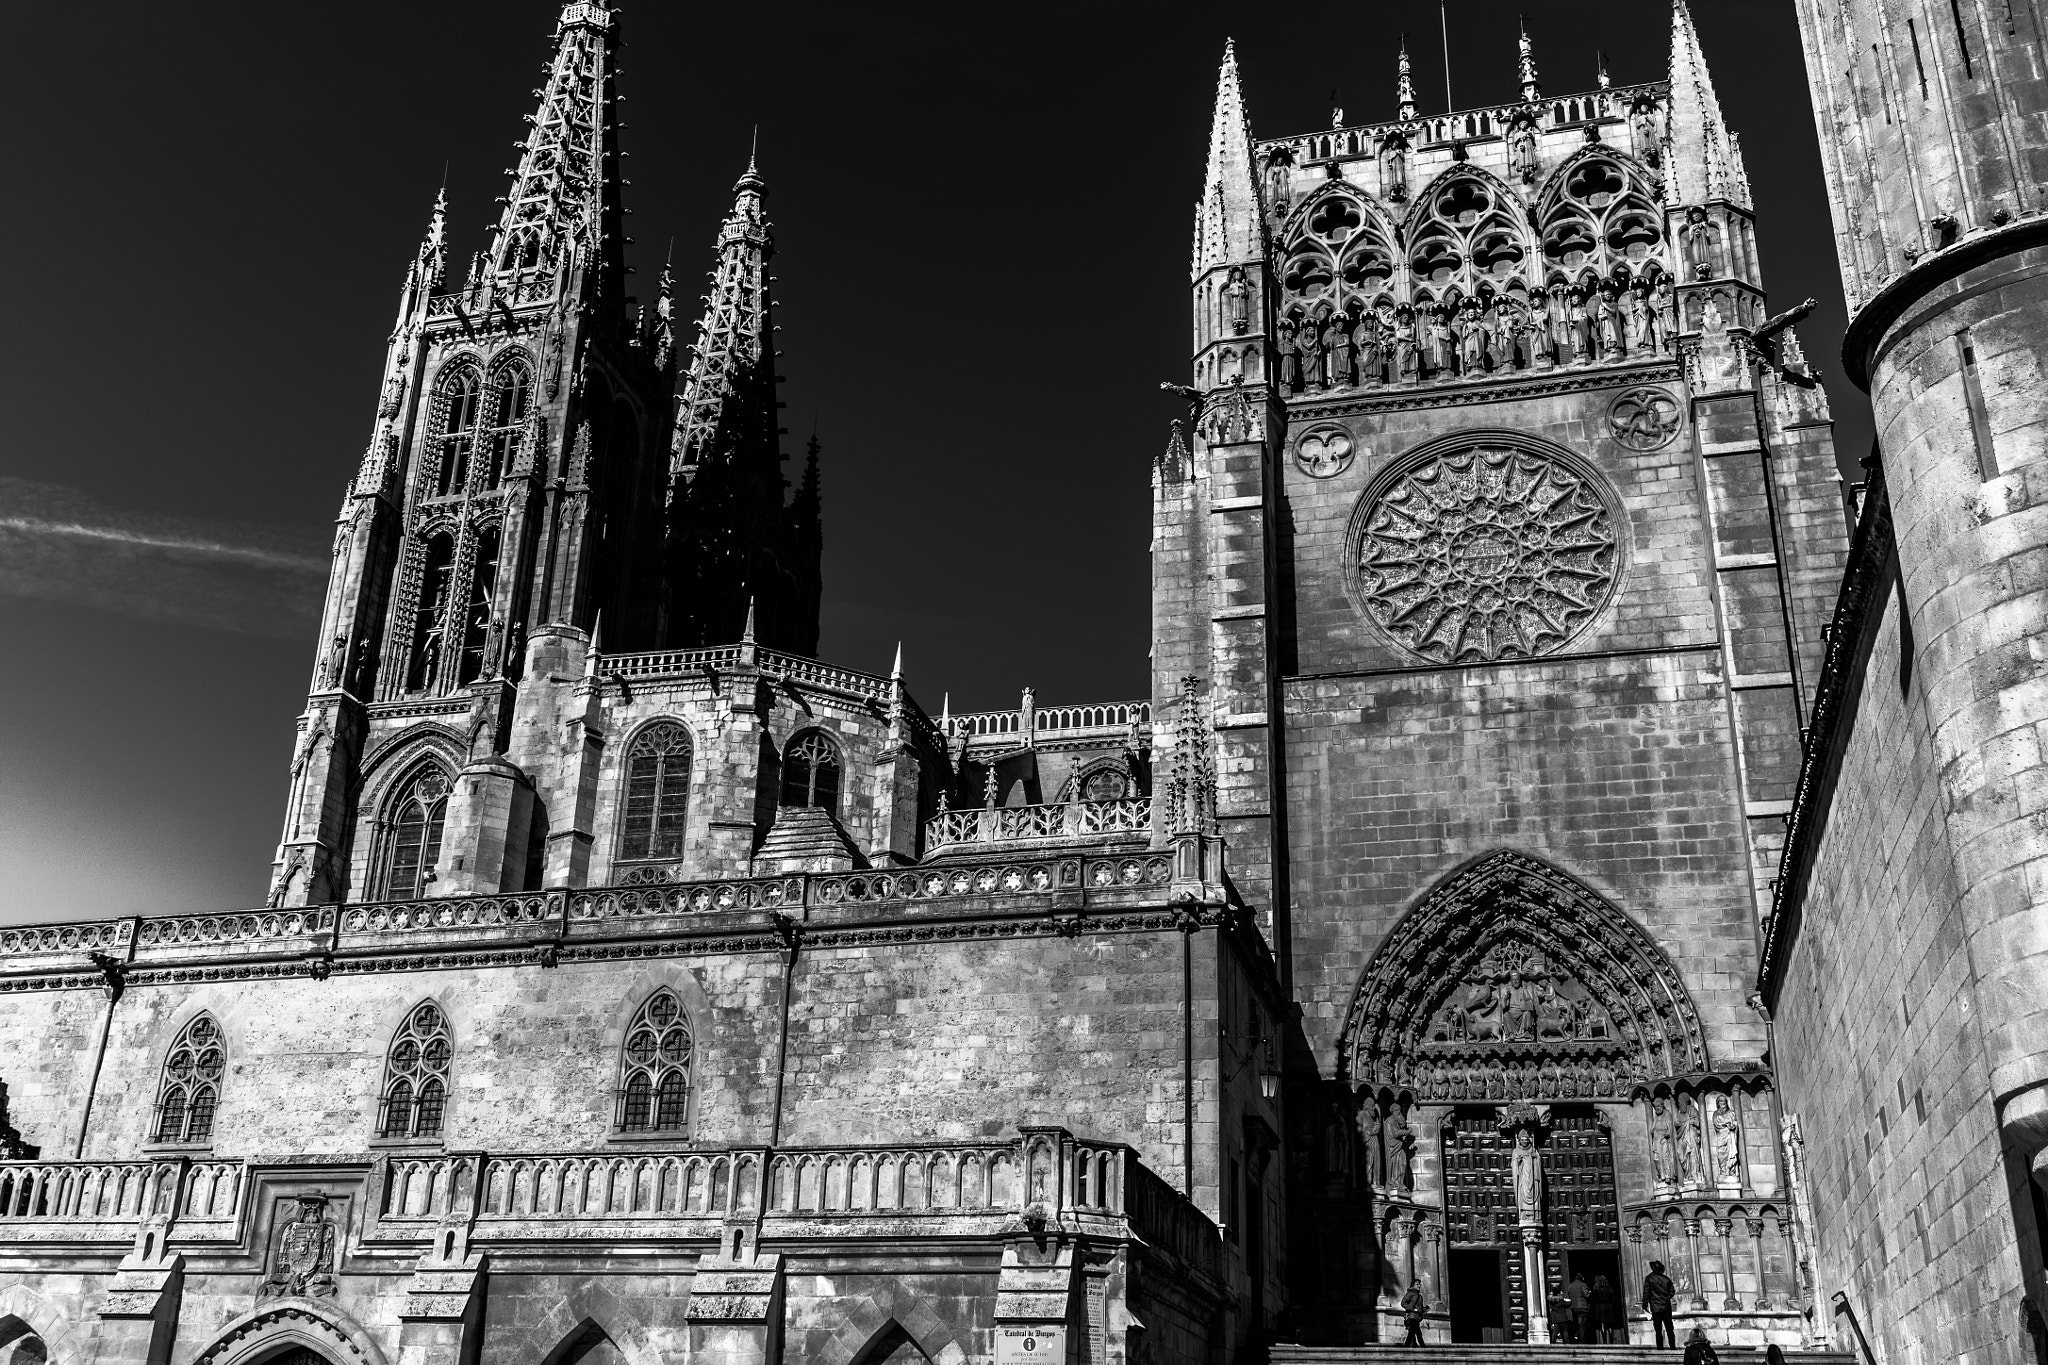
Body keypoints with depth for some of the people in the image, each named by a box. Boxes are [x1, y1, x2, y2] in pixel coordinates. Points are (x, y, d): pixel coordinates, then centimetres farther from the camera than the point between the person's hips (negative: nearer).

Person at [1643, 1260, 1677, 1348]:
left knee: (1658, 1330, 1)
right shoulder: (1666, 1279, 1)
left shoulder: (1649, 1278, -6)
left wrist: (1645, 1305, 0)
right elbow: (1672, 1292, 5)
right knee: (1669, 1329, 11)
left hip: (1655, 1308, -2)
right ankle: (1673, 1347, 9)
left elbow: (1646, 1293, -7)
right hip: (1666, 1307, 2)